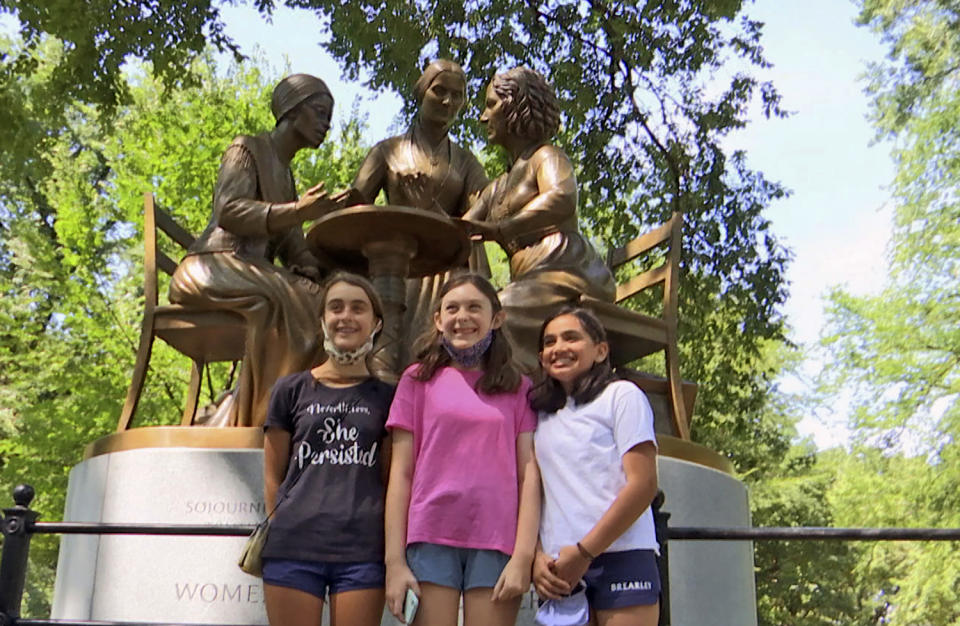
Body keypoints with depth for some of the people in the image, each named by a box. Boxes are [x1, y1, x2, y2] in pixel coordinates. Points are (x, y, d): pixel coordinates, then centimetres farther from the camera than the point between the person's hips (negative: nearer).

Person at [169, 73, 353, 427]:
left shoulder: (285, 176, 26)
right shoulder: (247, 150, 4)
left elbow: (294, 251, 15)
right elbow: (228, 211, -16)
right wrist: (297, 211, -27)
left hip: (253, 272, 7)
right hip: (211, 268, -7)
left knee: (322, 302, -18)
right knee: (280, 300, -35)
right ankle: (260, 421, -36)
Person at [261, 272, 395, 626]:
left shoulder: (386, 396, 10)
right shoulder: (290, 390, 10)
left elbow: (392, 480, 10)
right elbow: (273, 476, 12)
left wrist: (395, 555, 2)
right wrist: (281, 529, 2)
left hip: (362, 551, 0)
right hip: (293, 548, 0)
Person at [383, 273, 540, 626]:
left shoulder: (518, 389, 10)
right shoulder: (419, 380, 9)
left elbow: (529, 476, 5)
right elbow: (401, 473, 5)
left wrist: (523, 557, -6)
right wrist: (394, 560, -2)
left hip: (496, 544, 1)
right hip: (430, 540, 0)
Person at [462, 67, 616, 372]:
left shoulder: (546, 157, 4)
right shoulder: (498, 188, 30)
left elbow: (563, 198, -20)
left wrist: (500, 229, -30)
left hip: (567, 272, -8)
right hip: (532, 281, 8)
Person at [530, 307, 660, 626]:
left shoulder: (621, 396, 3)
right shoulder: (541, 414, 18)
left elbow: (643, 484, -6)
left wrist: (583, 552, -9)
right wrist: (536, 558, -4)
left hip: (620, 558, -4)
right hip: (562, 569, 4)